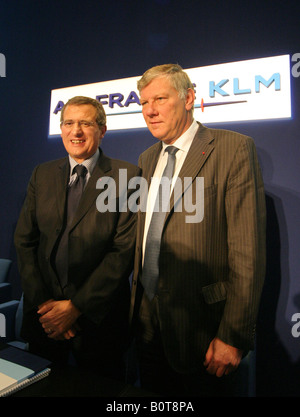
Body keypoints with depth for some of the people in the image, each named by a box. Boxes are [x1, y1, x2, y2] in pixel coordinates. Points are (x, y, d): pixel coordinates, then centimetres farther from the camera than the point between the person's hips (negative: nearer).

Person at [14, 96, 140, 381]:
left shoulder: (126, 175, -8)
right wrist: (41, 301, -6)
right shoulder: (42, 175, 6)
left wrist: (76, 306, -13)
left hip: (98, 315, -3)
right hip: (43, 314, 4)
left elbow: (125, 249, -13)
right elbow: (24, 240, 4)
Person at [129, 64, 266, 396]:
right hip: (148, 318, 7)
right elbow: (144, 238, 11)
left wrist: (233, 336, -16)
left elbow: (247, 251, -16)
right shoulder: (147, 159, 9)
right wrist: (138, 305, 10)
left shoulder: (233, 148, -12)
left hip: (200, 323, -6)